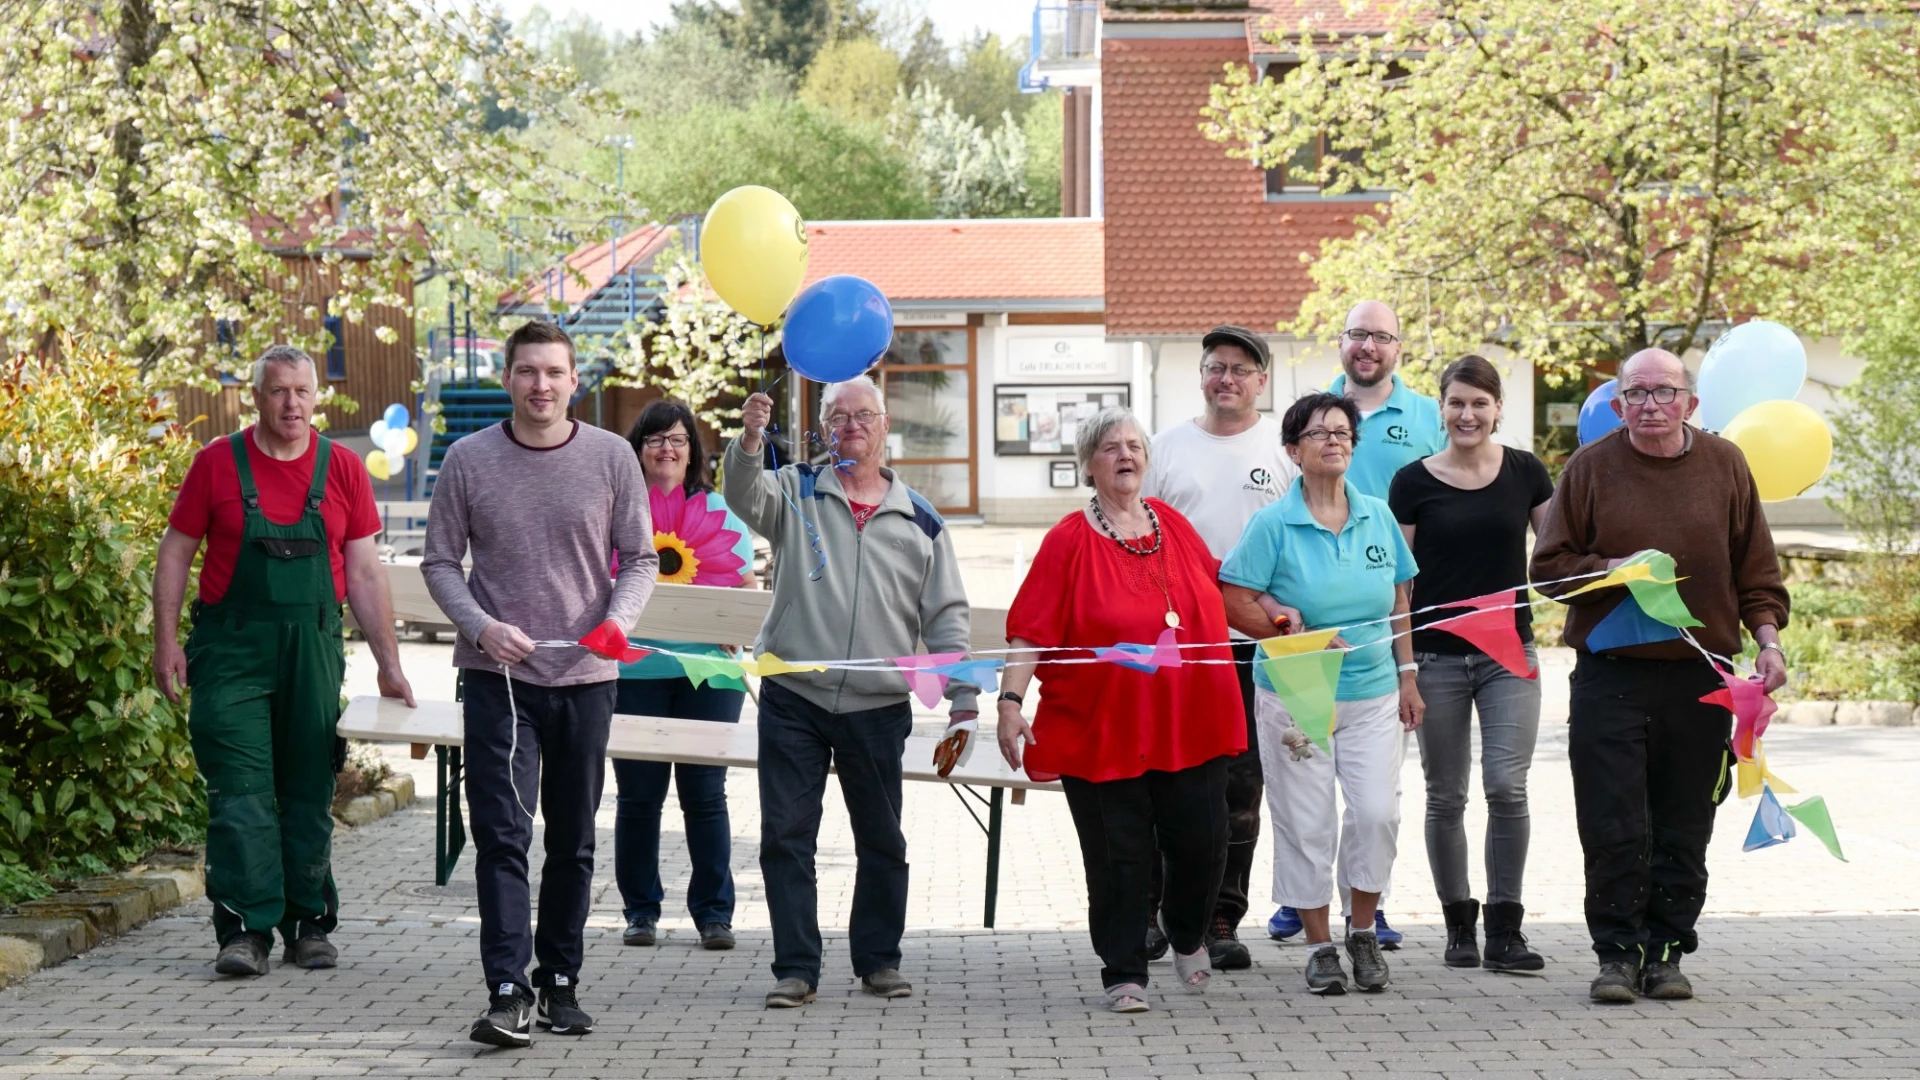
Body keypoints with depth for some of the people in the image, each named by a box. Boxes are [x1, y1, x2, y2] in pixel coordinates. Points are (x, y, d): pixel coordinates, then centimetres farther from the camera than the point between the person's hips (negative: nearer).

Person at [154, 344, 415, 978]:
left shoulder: (342, 469, 4)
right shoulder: (217, 463, 0)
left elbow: (364, 572, 6)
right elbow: (175, 553, 5)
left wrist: (388, 663, 4)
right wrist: (166, 641, -3)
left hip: (313, 650, 2)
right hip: (232, 648, -2)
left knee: (310, 794, 8)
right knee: (240, 792, -7)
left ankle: (310, 924, 17)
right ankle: (246, 930, -6)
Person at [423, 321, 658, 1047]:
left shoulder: (611, 457, 1)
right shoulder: (469, 460, 0)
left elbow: (640, 559, 6)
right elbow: (440, 562, 4)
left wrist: (618, 621, -13)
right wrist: (481, 627, -13)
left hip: (585, 676, 2)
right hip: (497, 676, -2)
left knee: (573, 842, 10)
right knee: (502, 837, -10)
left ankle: (560, 982, 22)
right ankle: (508, 993, -12)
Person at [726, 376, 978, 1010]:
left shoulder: (920, 520, 8)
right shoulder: (796, 494, 5)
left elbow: (947, 618, 8)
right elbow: (744, 494, -17)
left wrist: (964, 703, 1)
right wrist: (749, 441, -38)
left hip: (879, 706, 1)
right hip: (793, 699, -1)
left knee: (882, 840, 9)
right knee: (786, 836, -1)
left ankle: (878, 959, 23)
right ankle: (796, 968, 7)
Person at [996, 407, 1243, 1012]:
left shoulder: (1172, 525, 9)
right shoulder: (1070, 540, -5)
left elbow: (1214, 593, 26)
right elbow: (1031, 630, -9)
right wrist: (1010, 701, -17)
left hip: (1189, 723, 4)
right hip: (1101, 728, -4)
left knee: (1201, 844, 5)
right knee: (1118, 856, -1)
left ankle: (1189, 939, 33)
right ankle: (1124, 975, 11)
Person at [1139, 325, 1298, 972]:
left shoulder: (1285, 446, 6)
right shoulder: (1170, 446, 11)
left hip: (1257, 642, -1)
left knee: (1240, 786, 3)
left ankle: (1223, 919, 9)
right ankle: (1148, 908, 12)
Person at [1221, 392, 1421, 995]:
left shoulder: (1377, 516, 7)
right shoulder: (1273, 525, -6)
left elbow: (1399, 602, 14)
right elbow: (1235, 604, -8)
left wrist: (1408, 677, 12)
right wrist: (1303, 638, -15)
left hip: (1373, 696, 3)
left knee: (1378, 813, -7)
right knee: (1307, 825, 1)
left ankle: (1364, 931, 14)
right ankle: (1319, 945, 14)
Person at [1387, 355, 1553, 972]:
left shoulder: (1524, 473, 4)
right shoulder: (1414, 482, 0)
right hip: (1437, 658, 0)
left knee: (1507, 787, -10)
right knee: (1446, 798, 6)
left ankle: (1505, 928, -2)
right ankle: (1458, 924, 19)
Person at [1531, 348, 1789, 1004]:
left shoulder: (1724, 465, 7)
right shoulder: (1590, 467, 2)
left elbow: (1756, 568, 11)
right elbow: (1549, 567, 3)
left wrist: (1767, 637, -2)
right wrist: (1614, 571, -13)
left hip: (1700, 678, 2)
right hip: (1610, 673, -1)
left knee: (1683, 828, 5)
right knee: (1613, 826, -5)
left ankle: (1666, 952, 15)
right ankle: (1618, 953, 6)